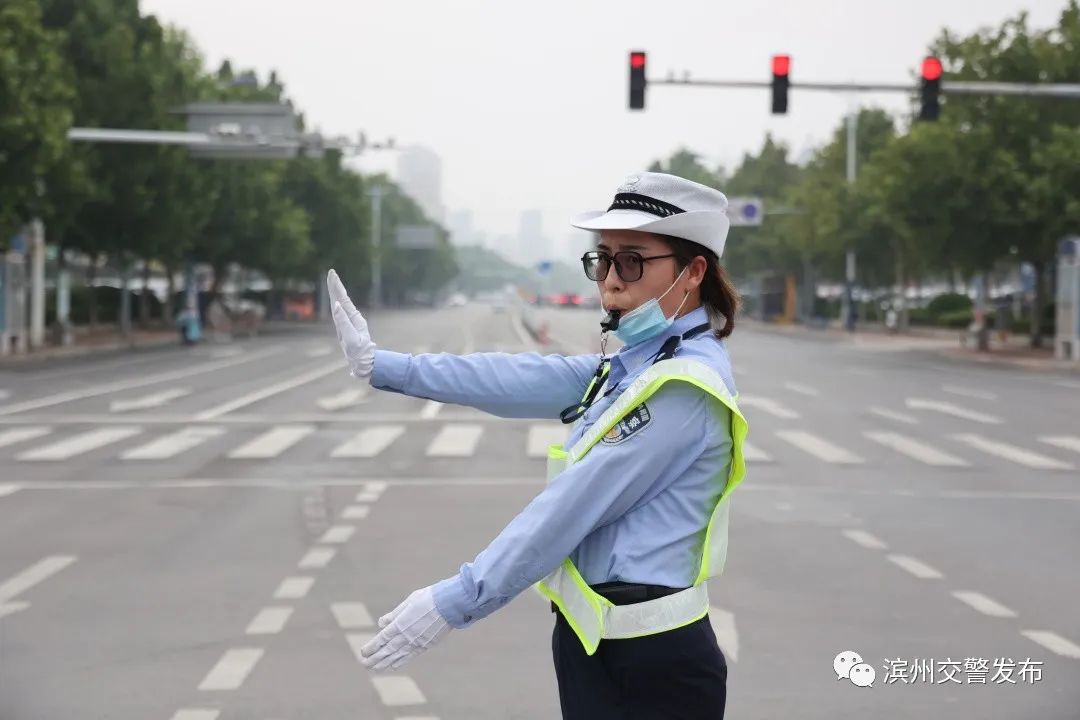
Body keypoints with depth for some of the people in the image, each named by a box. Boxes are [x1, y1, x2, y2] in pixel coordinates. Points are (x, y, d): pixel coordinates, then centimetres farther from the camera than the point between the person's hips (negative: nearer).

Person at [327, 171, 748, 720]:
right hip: (595, 643, 9)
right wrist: (381, 366, 10)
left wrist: (453, 602, -17)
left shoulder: (683, 386, -19)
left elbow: (570, 509, -20)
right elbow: (522, 380, 9)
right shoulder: (636, 363, 9)